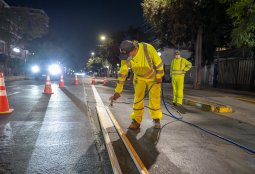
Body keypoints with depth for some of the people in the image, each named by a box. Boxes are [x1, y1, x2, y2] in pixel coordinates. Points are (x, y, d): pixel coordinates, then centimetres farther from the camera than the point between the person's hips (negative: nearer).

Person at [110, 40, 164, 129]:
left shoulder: (148, 49, -34)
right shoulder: (126, 57, -23)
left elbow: (158, 62, -20)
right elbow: (122, 73, -16)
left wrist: (159, 76, -10)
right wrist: (118, 91, -17)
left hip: (153, 76, -2)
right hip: (139, 77, 2)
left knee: (155, 98, 1)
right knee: (138, 98, -1)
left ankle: (156, 119, 19)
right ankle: (136, 121, 10)